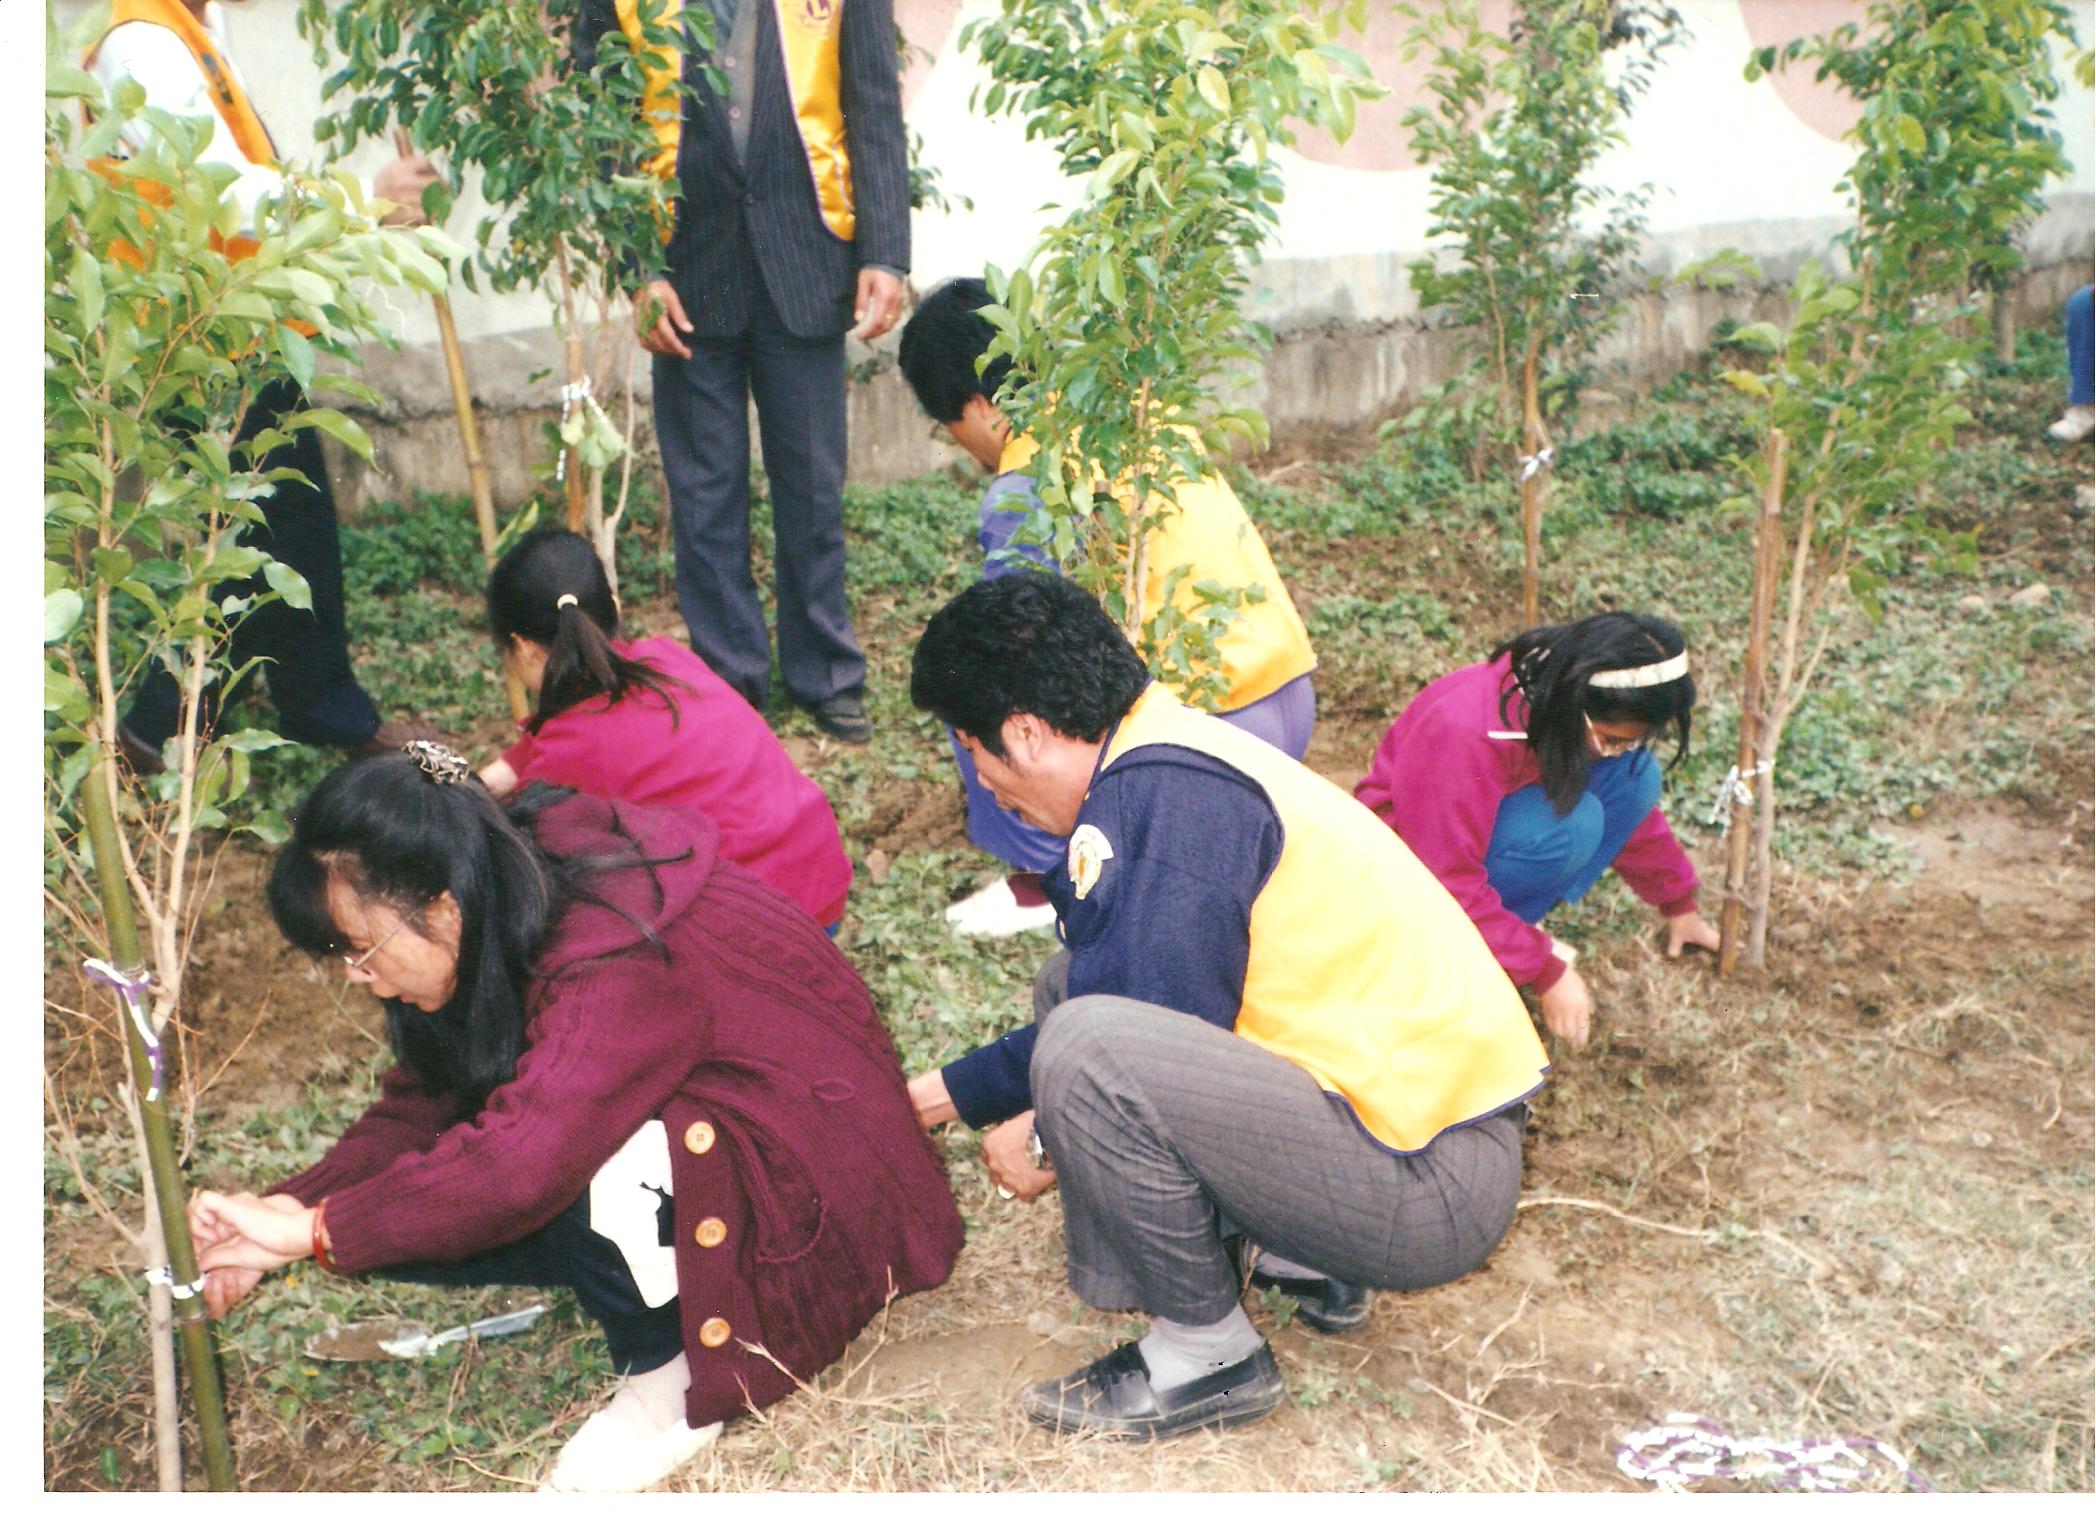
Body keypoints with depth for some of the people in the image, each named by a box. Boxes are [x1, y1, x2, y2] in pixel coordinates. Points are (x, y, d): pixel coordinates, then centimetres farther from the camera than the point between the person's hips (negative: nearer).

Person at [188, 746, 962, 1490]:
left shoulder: (620, 966, -33)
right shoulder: (508, 914, -5)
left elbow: (516, 1167, -41)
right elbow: (419, 1104, 1)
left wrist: (316, 1232, -30)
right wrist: (284, 1212, -11)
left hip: (807, 1183, -8)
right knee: (418, 1209, -7)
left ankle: (669, 1383, -10)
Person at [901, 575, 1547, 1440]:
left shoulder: (1161, 794, -20)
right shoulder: (1173, 761, 11)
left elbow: (1165, 1041, -21)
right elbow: (1093, 1000, 22)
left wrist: (1050, 1139, -2)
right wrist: (952, 1092, 26)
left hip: (1433, 1189, -10)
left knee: (1088, 1048, -27)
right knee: (1074, 989, 14)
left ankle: (1209, 1357, -4)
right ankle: (1303, 1261, 15)